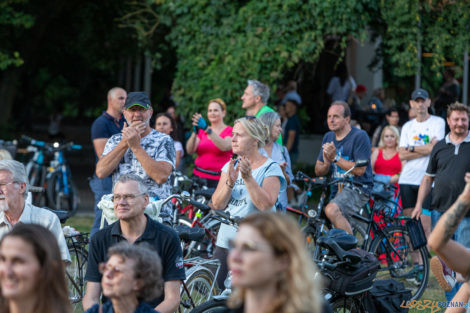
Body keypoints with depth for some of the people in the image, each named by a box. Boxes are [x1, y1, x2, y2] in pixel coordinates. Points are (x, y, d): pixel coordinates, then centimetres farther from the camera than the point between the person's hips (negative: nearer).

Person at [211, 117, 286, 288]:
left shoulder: (270, 168, -3)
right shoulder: (230, 166, 12)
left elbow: (266, 205, -17)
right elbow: (217, 204, 2)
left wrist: (248, 178, -23)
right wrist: (230, 183, -14)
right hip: (225, 241, 5)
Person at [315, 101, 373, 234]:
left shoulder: (359, 136, -9)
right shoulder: (328, 137, 13)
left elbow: (360, 170, -16)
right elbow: (318, 171, 14)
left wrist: (335, 158, -20)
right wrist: (327, 163, -9)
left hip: (357, 189, -8)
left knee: (332, 210, -32)